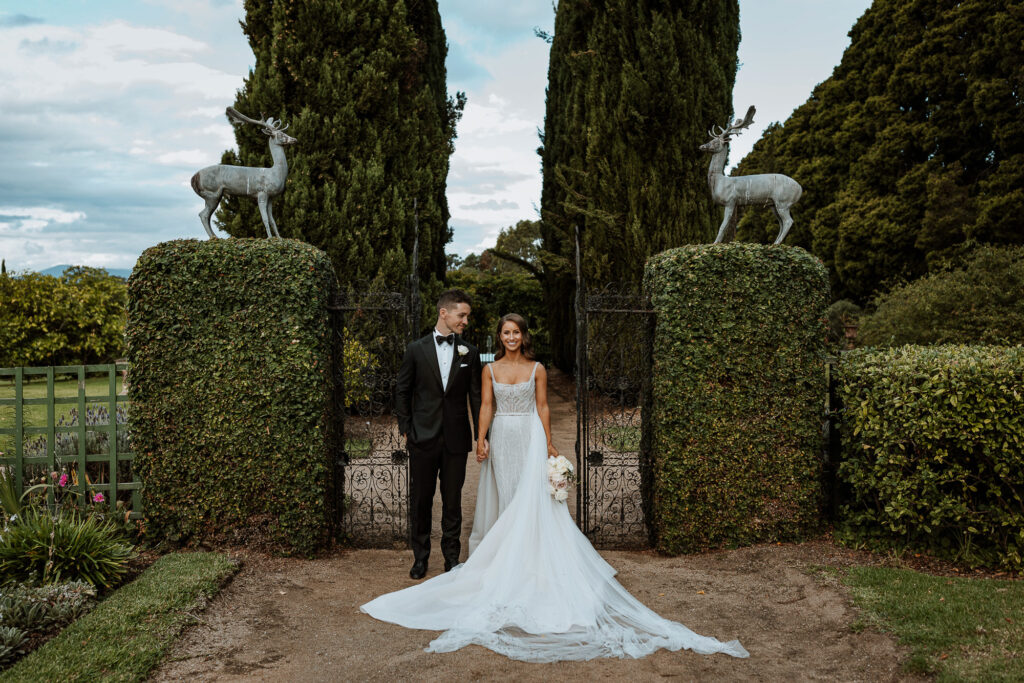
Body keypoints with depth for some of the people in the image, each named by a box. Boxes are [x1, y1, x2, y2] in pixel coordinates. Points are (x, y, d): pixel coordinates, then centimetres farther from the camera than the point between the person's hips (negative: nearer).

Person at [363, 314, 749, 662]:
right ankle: (504, 556, 12)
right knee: (504, 496, 4)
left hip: (529, 437, -1)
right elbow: (486, 406, 4)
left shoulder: (537, 370, 3)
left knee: (531, 497, -5)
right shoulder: (490, 369, 6)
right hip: (502, 438, 1)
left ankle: (531, 556, 3)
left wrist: (549, 443, -2)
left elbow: (542, 407, 3)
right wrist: (481, 440, -7)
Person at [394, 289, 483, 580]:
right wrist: (406, 428, 1)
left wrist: (481, 434, 0)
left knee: (453, 502, 9)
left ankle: (452, 558, 21)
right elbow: (402, 392, 6)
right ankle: (420, 558, 22)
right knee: (420, 501, 8)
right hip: (423, 438, -1)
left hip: (456, 439, 1)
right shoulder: (416, 349, 0)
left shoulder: (470, 352, 4)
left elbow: (476, 396, 6)